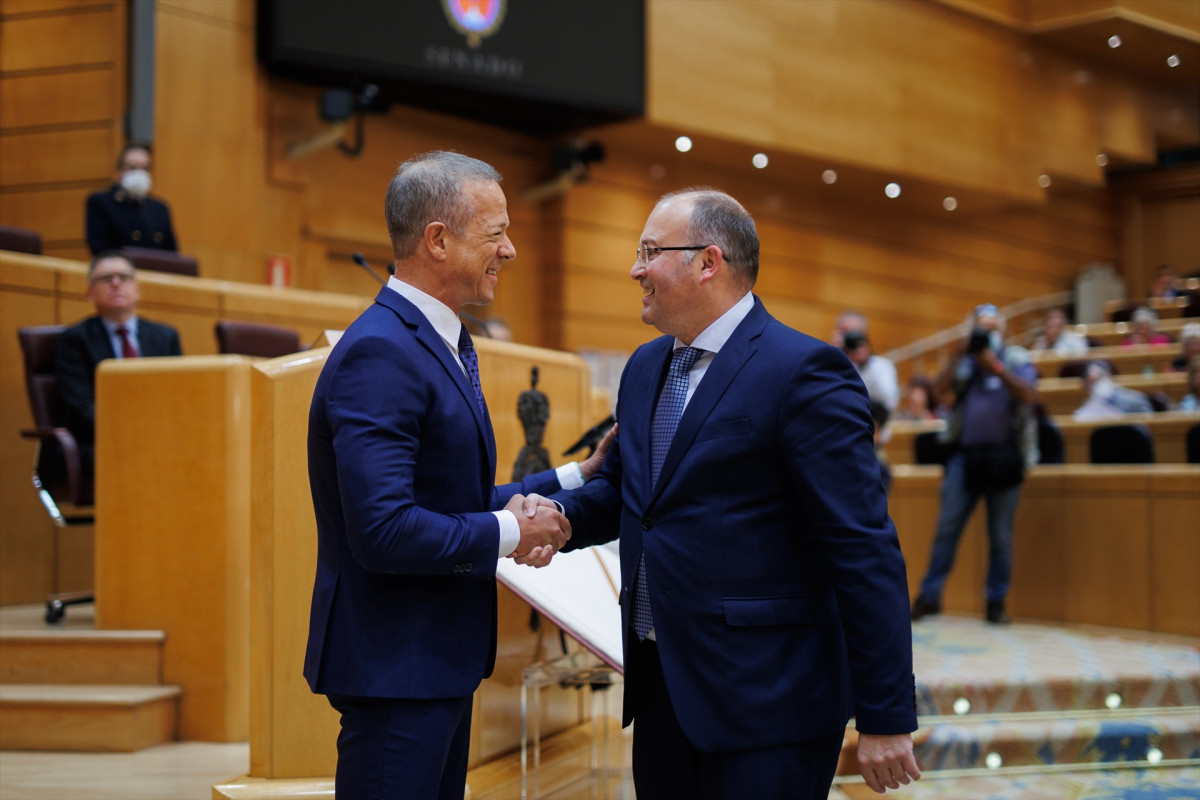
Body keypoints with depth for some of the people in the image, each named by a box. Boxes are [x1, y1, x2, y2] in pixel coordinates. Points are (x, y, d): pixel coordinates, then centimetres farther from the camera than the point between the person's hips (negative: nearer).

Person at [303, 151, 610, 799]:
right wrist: (509, 533, -16)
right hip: (393, 668, -10)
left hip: (438, 659, 10)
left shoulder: (443, 344, 13)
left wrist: (575, 477, 9)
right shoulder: (380, 355, -21)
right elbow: (384, 530, -28)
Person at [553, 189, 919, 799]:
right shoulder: (645, 367, 12)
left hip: (764, 703, -8)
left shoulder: (803, 372, -15)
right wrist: (561, 514, 1)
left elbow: (866, 554, -17)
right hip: (660, 688, 8)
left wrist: (886, 716, -18)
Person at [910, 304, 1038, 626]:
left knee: (1000, 535, 3)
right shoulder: (964, 361, 13)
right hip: (965, 453, 2)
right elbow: (940, 388, -1)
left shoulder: (1017, 359, 7)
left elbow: (1029, 395, -9)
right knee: (947, 527, -1)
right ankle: (930, 596, 4)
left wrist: (995, 366, -18)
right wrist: (959, 356, -11)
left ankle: (996, 602, 10)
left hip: (1003, 454, -1)